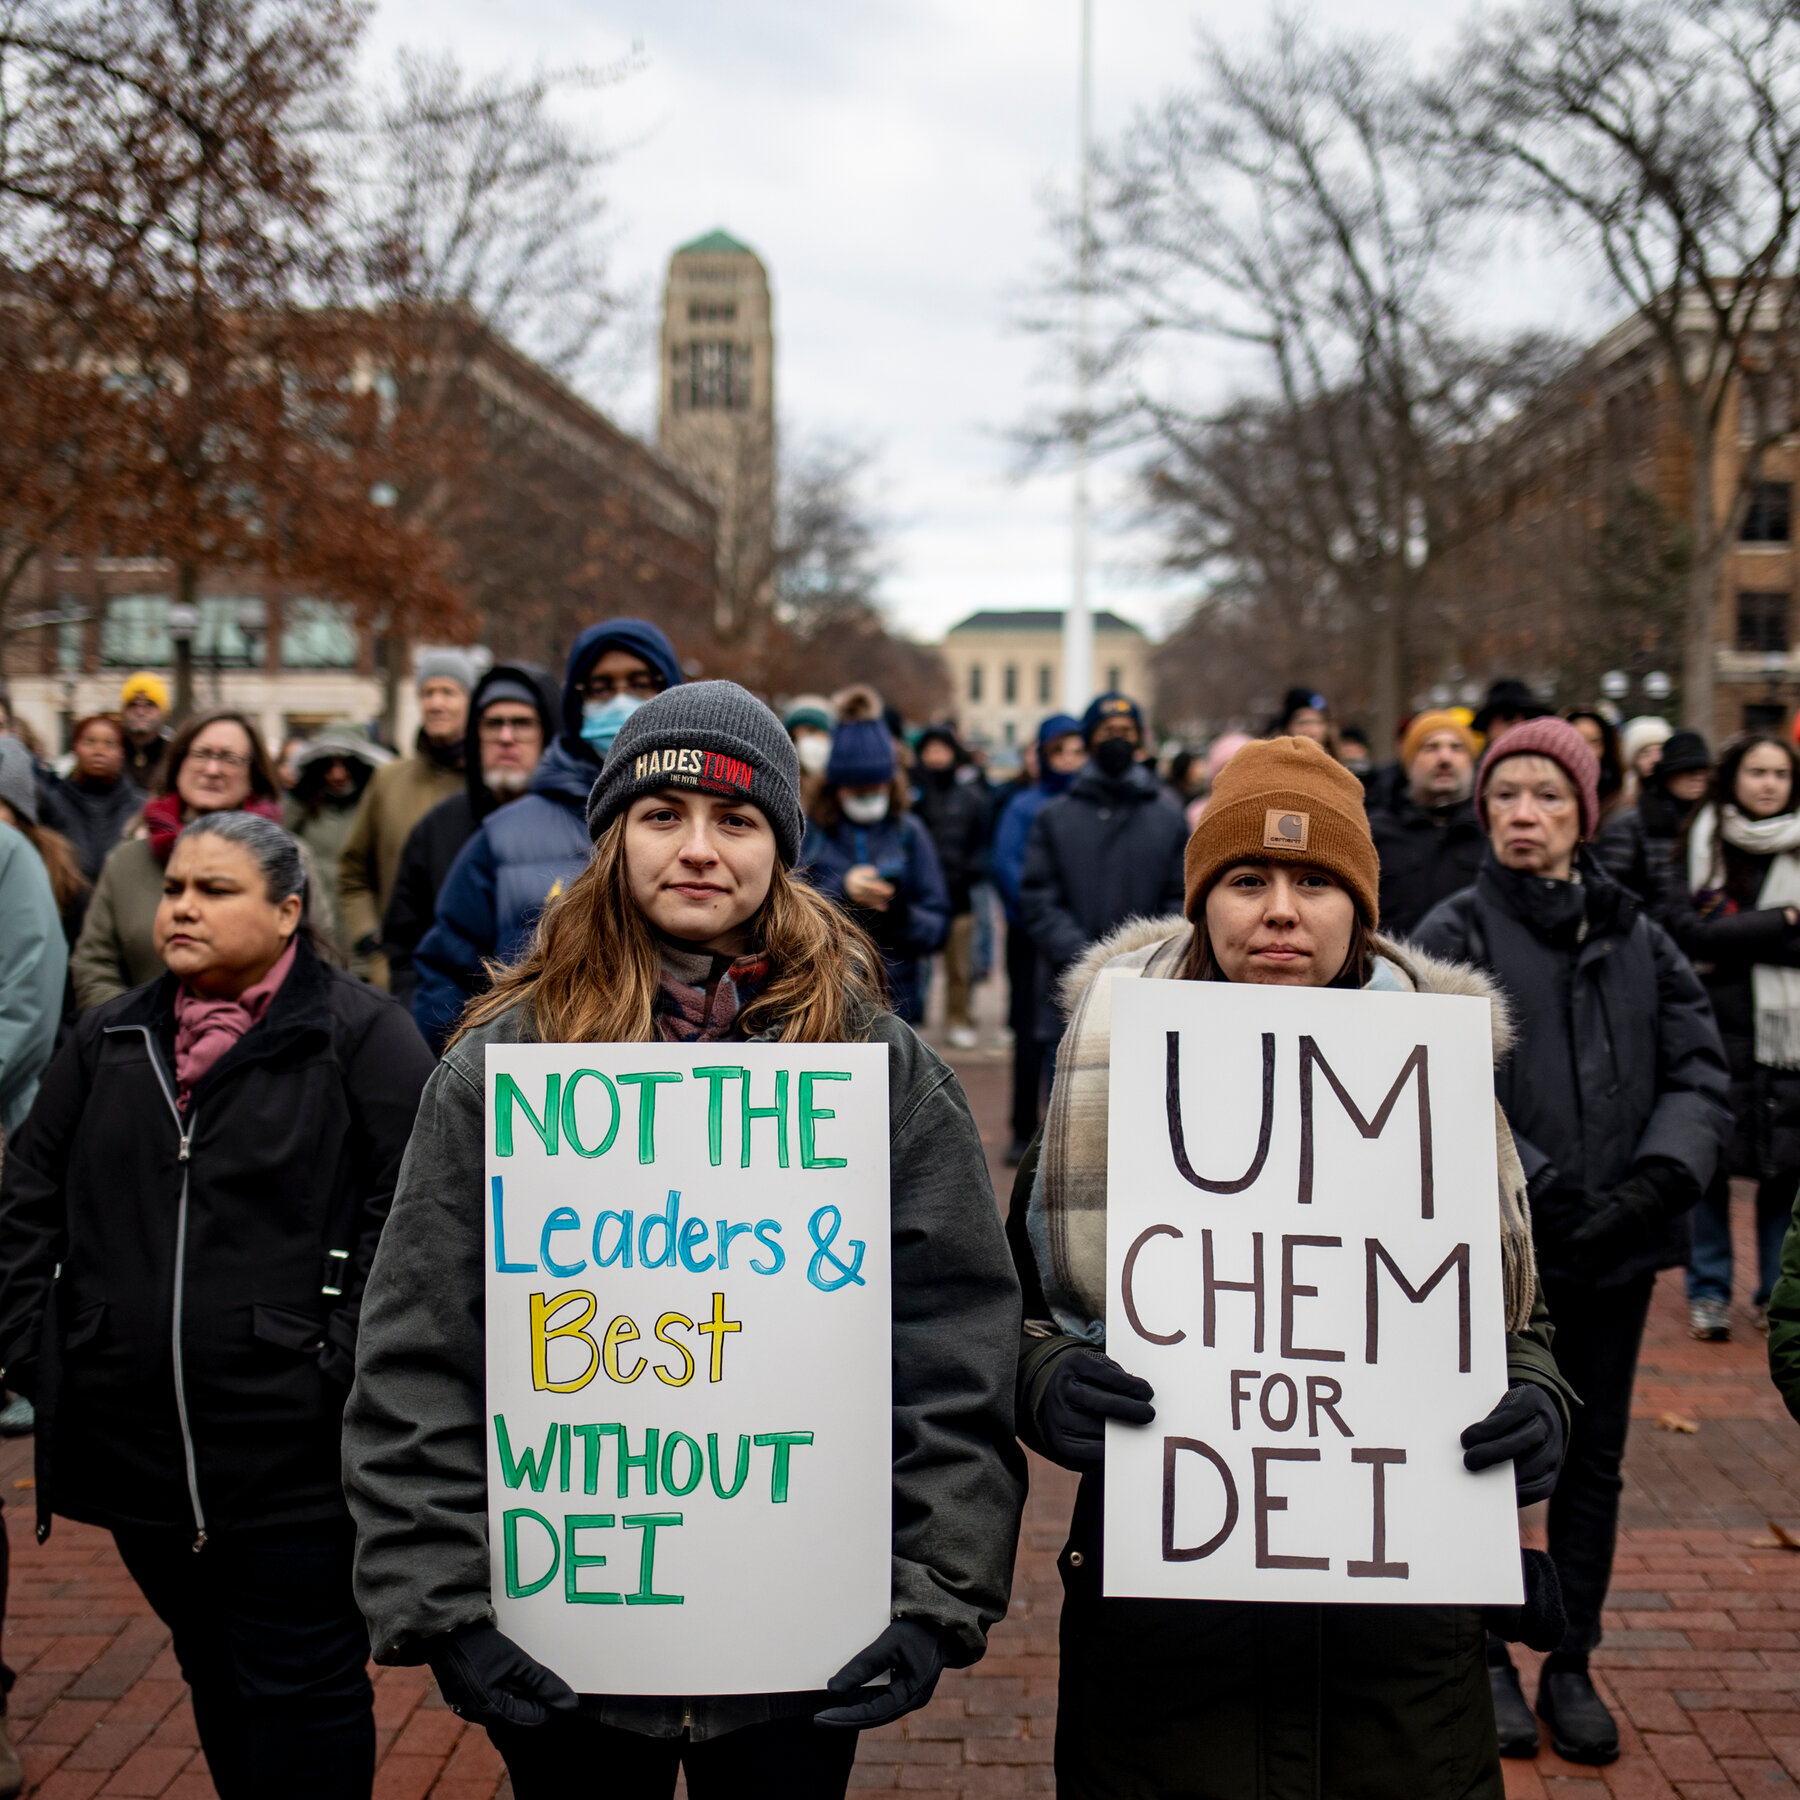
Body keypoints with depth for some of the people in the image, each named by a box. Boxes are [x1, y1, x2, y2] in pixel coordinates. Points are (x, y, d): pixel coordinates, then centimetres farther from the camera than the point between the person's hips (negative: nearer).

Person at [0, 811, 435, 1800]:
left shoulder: (361, 1034, -7)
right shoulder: (109, 1040, 11)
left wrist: (352, 1364, -16)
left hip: (296, 1450, -5)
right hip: (134, 1439, 6)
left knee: (302, 1691, 2)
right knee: (213, 1677, 19)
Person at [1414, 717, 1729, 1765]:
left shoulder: (1636, 939, 6)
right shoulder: (1456, 935, -5)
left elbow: (1700, 1074, 3)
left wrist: (1659, 1176, -14)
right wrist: (1541, 1193, -22)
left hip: (1617, 1246, 3)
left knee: (1595, 1457, 12)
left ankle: (1573, 1666, 26)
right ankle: (1489, 1661, 24)